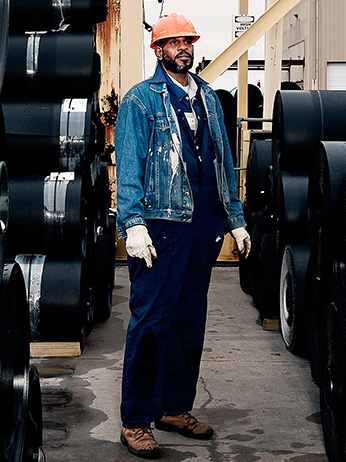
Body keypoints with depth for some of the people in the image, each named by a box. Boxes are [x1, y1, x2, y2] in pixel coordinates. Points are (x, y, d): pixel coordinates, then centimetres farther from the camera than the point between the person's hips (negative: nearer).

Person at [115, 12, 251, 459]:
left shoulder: (208, 99, 19)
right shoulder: (140, 99, 0)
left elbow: (224, 164, 22)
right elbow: (128, 166, -8)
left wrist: (235, 219, 17)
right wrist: (134, 224, -18)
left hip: (202, 227, 7)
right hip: (160, 223, -6)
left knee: (190, 321, 10)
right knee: (152, 320, -7)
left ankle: (175, 407, 22)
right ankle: (135, 421, 1)